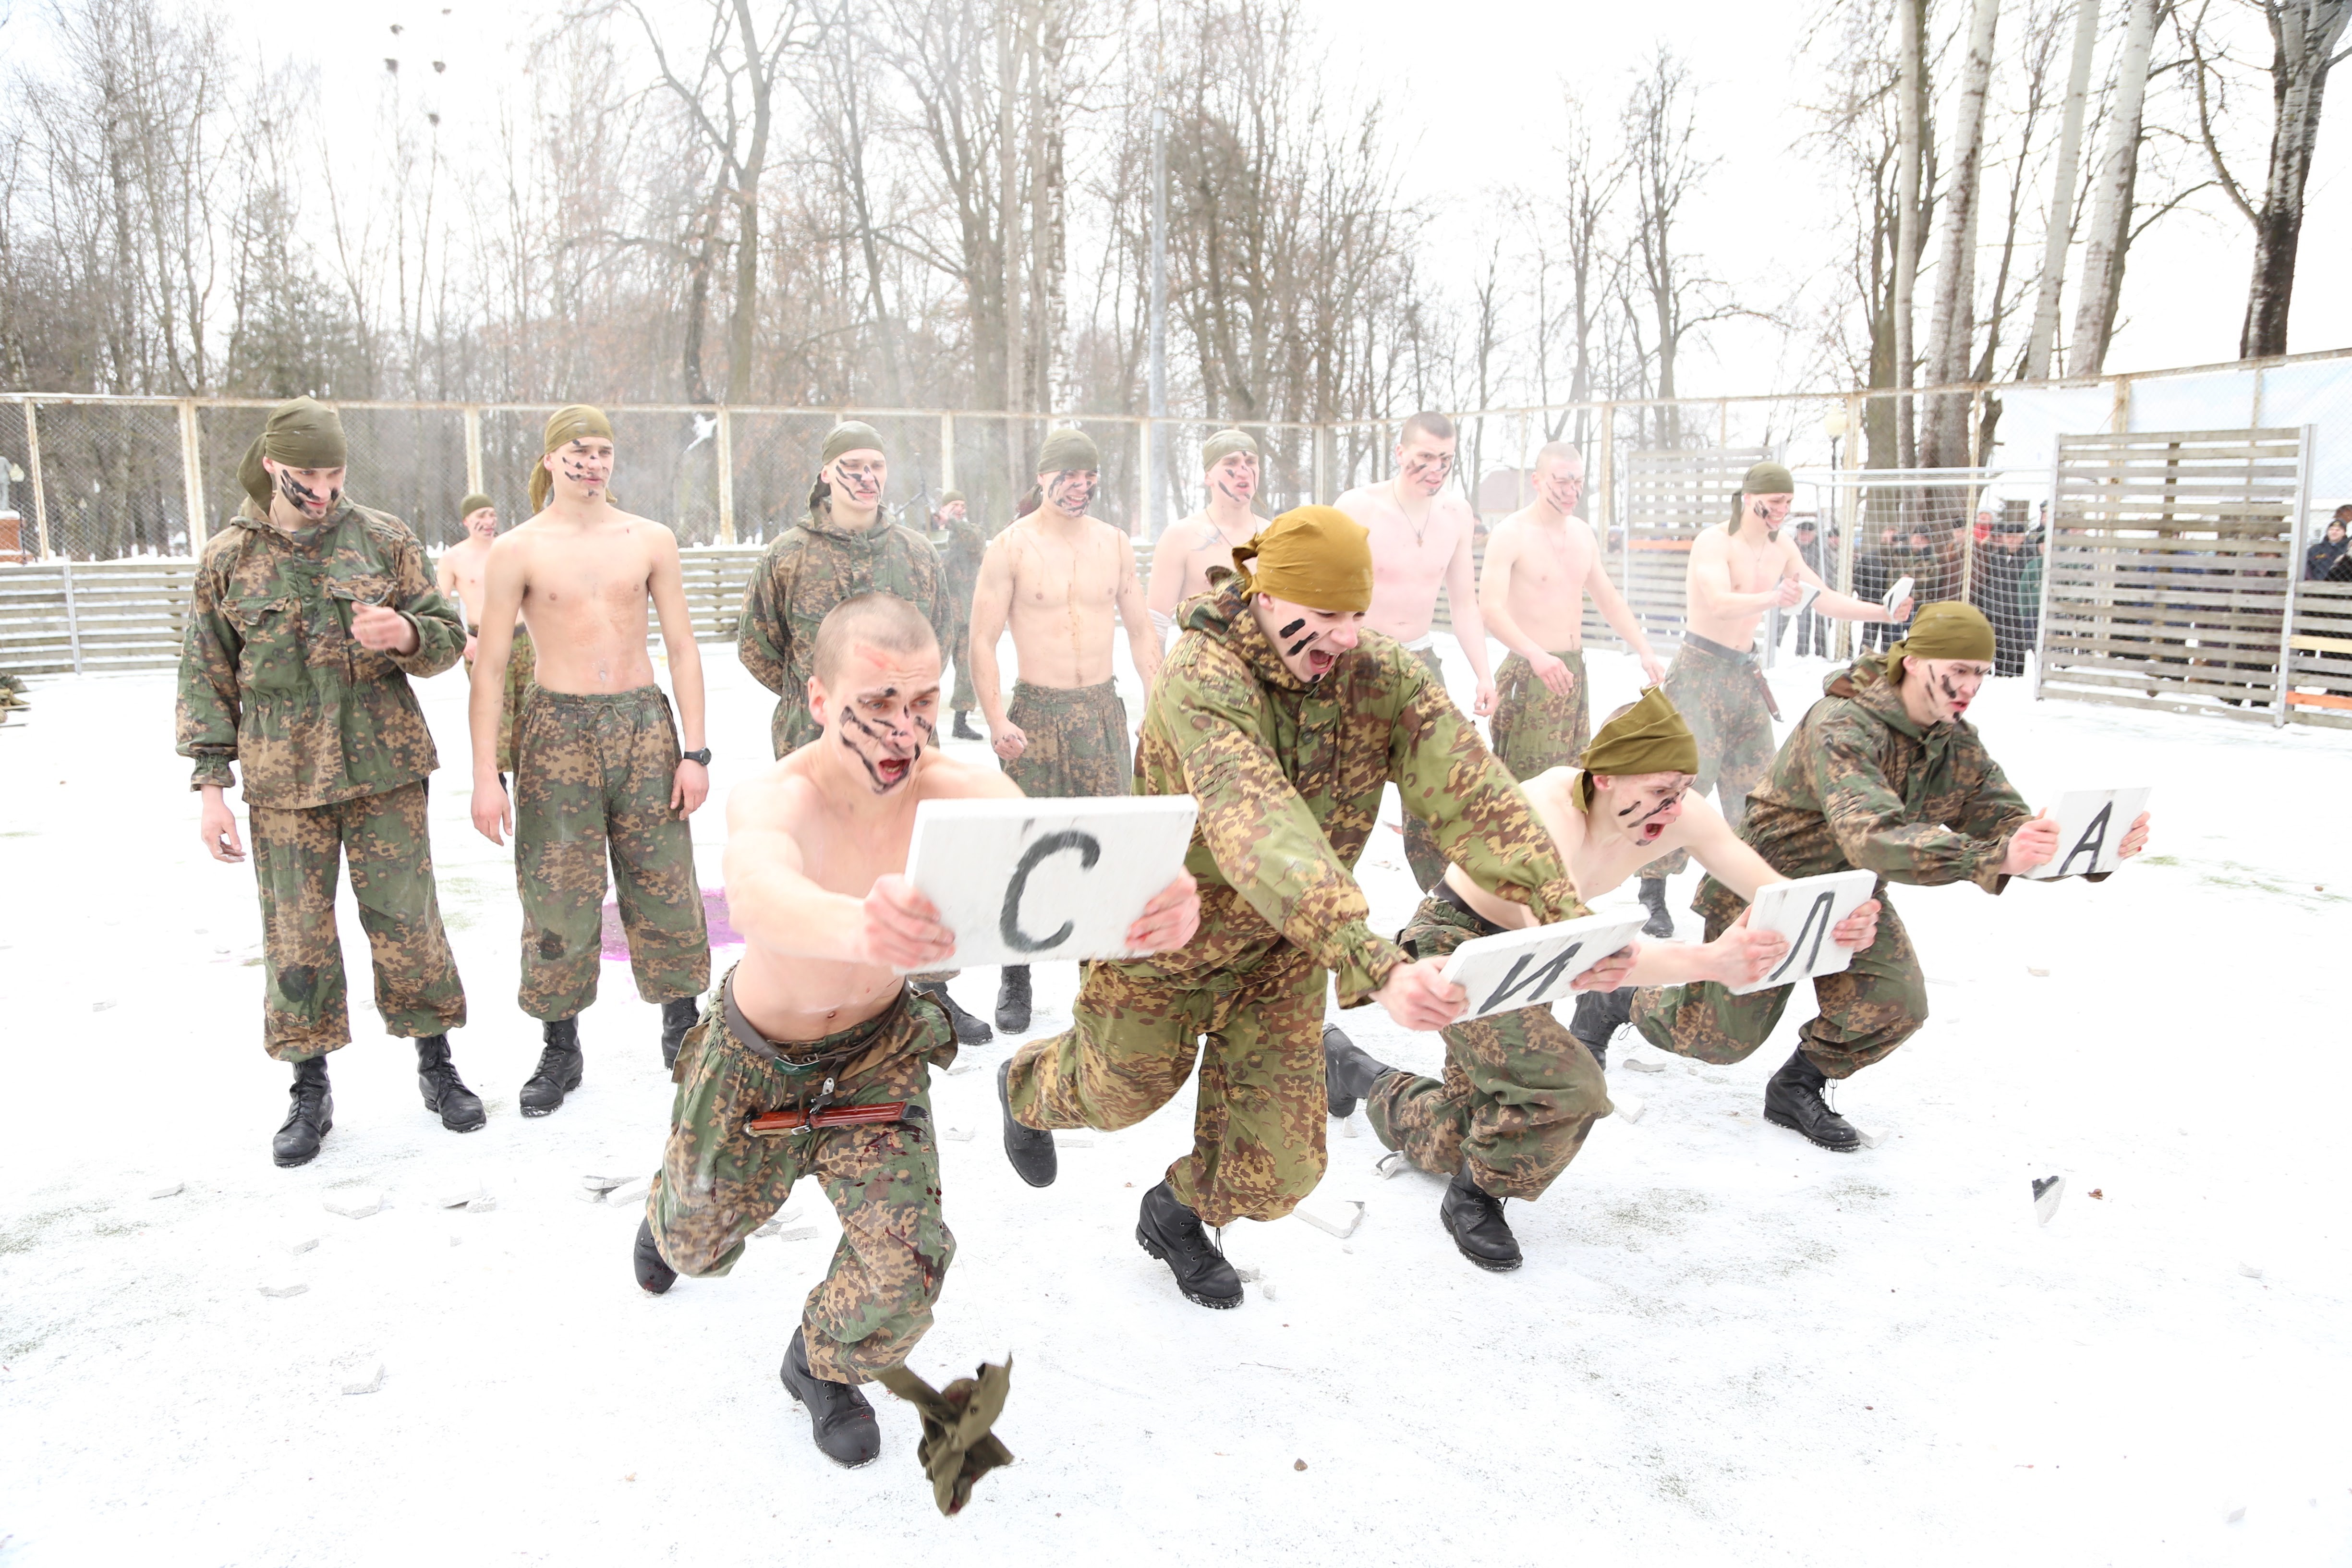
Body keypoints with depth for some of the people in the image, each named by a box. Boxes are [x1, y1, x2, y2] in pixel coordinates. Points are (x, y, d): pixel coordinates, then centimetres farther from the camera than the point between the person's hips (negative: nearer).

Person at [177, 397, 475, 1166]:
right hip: (283, 783, 1)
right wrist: (211, 785, 0)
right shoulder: (226, 559, 3)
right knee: (296, 936, 5)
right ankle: (311, 1092, 20)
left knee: (407, 922, 3)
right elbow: (206, 677, 6)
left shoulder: (385, 540, 2)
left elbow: (449, 638, 6)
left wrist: (407, 634, -18)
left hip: (386, 770, 0)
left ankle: (436, 1065, 20)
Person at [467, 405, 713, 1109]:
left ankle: (681, 1028, 22)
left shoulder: (651, 541, 6)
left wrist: (694, 750, 0)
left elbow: (682, 646, 6)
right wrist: (486, 777, -7)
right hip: (558, 731, -1)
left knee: (664, 884, 6)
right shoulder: (516, 552, -1)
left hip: (645, 722, 2)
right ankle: (559, 1050, 17)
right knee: (559, 893, 2)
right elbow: (490, 667, -1)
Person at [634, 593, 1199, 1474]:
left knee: (908, 1256, -11)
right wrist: (860, 928, -84)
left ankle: (827, 1367, 24)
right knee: (701, 1242, 21)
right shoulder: (774, 801, -36)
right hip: (758, 1057, -1)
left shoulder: (961, 795, -29)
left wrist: (1153, 905, -70)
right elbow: (758, 896, -60)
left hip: (879, 1048, 1)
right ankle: (668, 1209, 62)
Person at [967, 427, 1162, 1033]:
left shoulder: (1115, 544, 8)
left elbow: (1141, 631, 14)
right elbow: (983, 640, -6)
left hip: (1102, 709, 3)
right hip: (1036, 711, -3)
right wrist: (997, 720, -15)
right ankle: (1015, 980, 14)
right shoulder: (1011, 547, -4)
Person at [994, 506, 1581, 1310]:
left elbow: (1474, 794, -27)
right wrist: (1378, 967, -61)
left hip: (1284, 952, 4)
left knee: (1277, 1167, 4)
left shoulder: (1384, 674, -17)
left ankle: (1180, 1214, 40)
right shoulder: (1203, 681, -34)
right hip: (1163, 939, -4)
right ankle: (1029, 1085, 60)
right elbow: (1261, 838, -50)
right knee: (1123, 1088, 22)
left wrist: (1565, 915, -42)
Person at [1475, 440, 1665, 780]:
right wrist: (1536, 655, -38)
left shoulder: (1582, 533, 12)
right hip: (1530, 673, -7)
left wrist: (1645, 652, 9)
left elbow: (1609, 599, 21)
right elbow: (1490, 608, -24)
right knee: (1530, 783, -9)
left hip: (1574, 671, 8)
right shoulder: (1511, 534, -11)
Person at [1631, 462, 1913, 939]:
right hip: (1701, 669, -7)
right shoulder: (1714, 541, -15)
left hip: (1744, 672, 8)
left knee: (1757, 779, 8)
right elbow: (1720, 603, -31)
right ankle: (1654, 891, -9)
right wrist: (1775, 598, -48)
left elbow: (1826, 600, 14)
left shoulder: (1782, 550, 8)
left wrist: (1886, 613, 2)